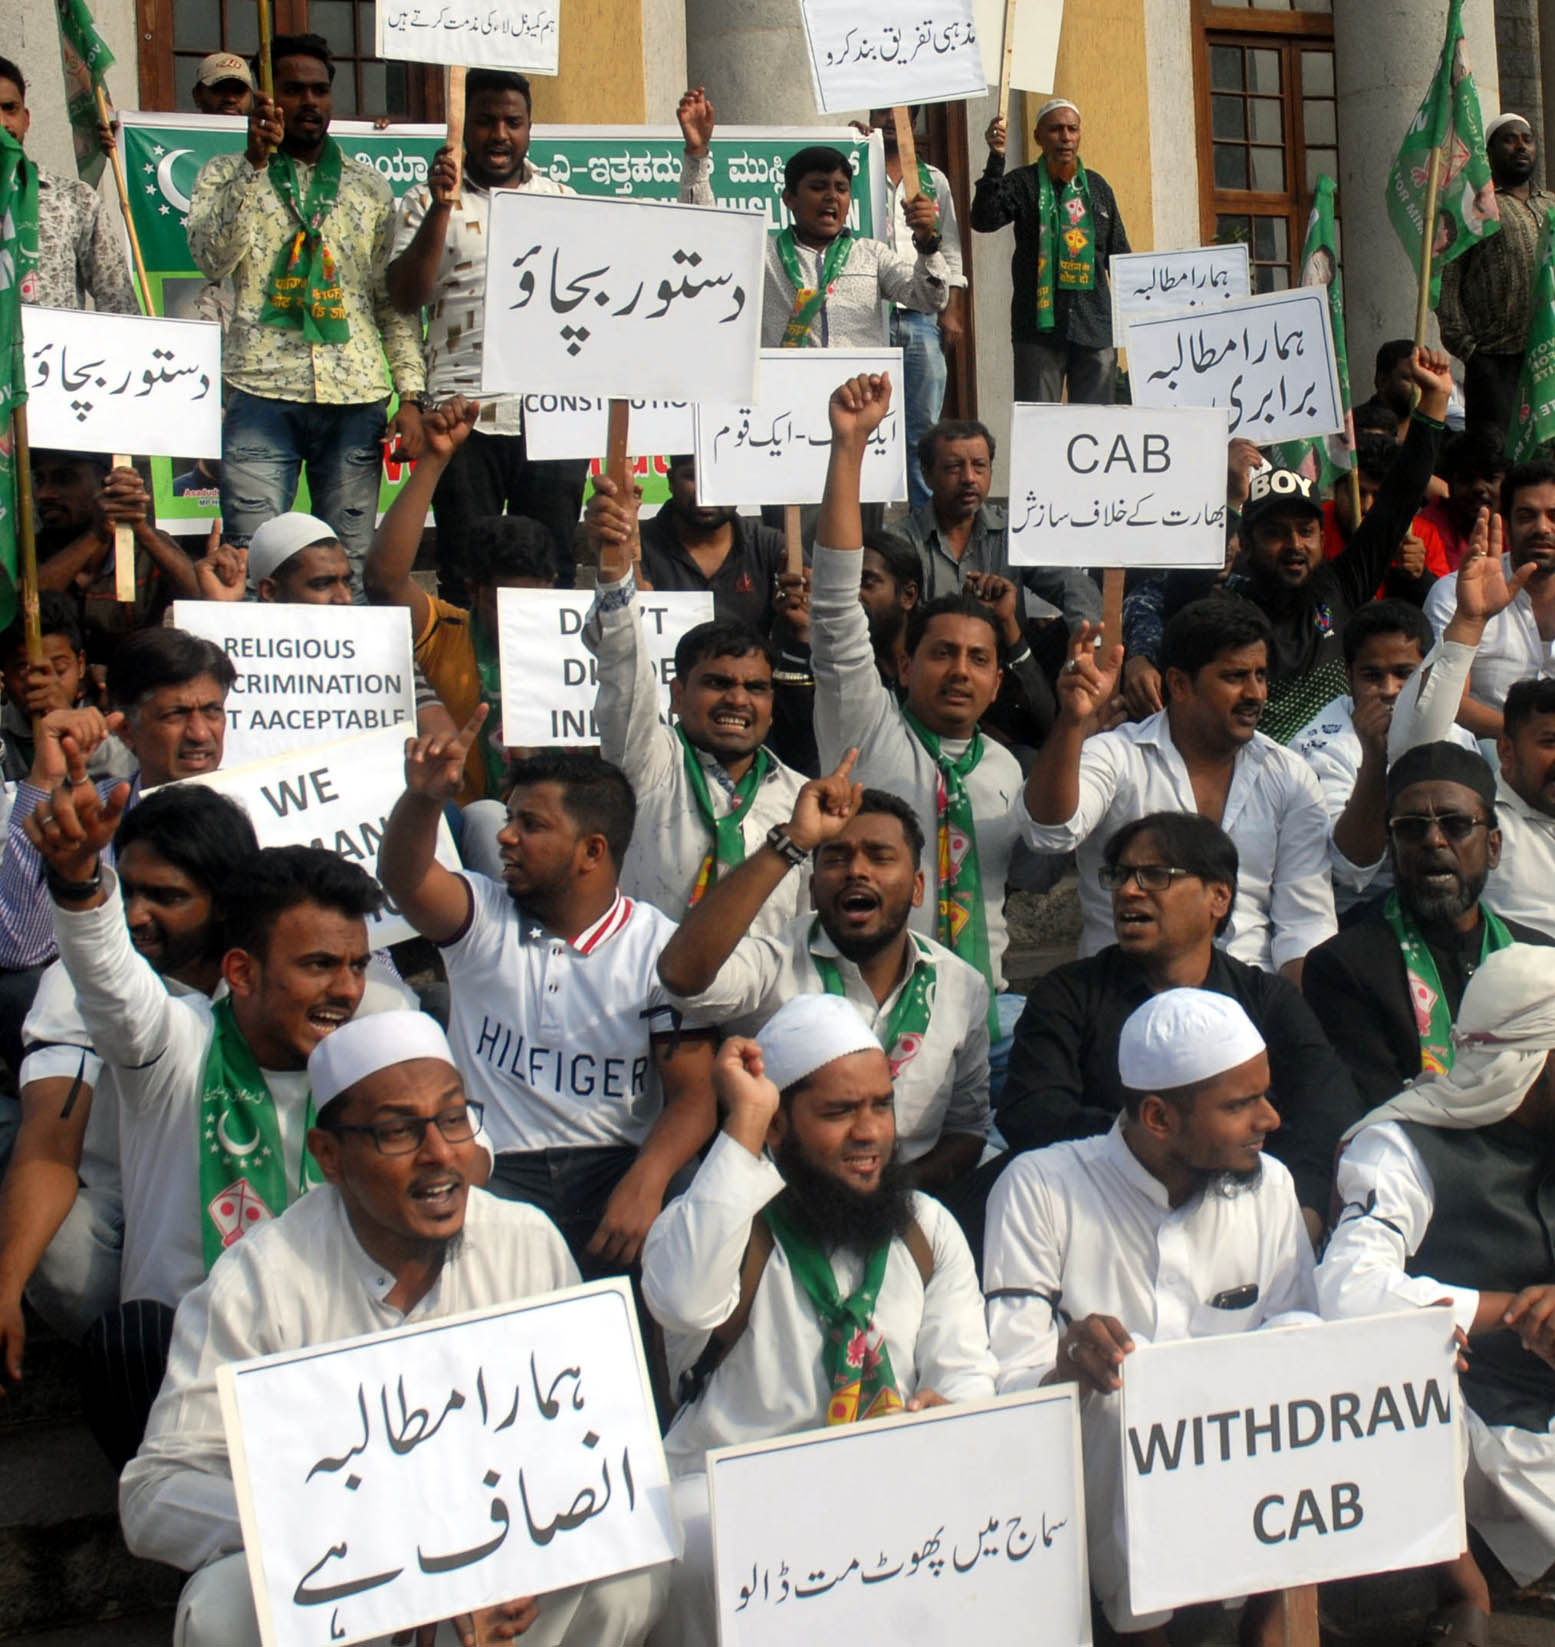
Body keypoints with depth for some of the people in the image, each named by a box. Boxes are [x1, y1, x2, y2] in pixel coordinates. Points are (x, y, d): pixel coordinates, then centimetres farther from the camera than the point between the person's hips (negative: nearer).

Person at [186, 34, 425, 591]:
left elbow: (395, 300, 14)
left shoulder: (368, 186, 17)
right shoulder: (227, 175, 11)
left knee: (351, 565, 2)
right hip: (261, 393, -2)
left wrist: (411, 396, 5)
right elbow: (211, 258, -8)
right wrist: (255, 161, -13)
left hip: (355, 398, 2)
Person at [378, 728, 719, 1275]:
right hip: (493, 1173, 0)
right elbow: (403, 877, -14)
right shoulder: (482, 920, 8)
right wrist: (422, 799, -36)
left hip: (616, 1168, 0)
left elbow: (693, 1093, -3)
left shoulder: (660, 946, 3)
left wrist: (645, 1182, -22)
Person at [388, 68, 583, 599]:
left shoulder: (562, 199, 17)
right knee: (466, 576, -2)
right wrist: (442, 205, -13)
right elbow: (405, 297, -5)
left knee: (553, 573, 3)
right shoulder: (428, 201, 8)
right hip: (467, 415, -2)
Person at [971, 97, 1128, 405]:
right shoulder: (1022, 184, 4)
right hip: (1040, 325, -3)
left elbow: (1119, 255, 19)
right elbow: (983, 220, -14)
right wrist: (996, 159, -21)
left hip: (1095, 326, 3)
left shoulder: (1097, 187, 15)